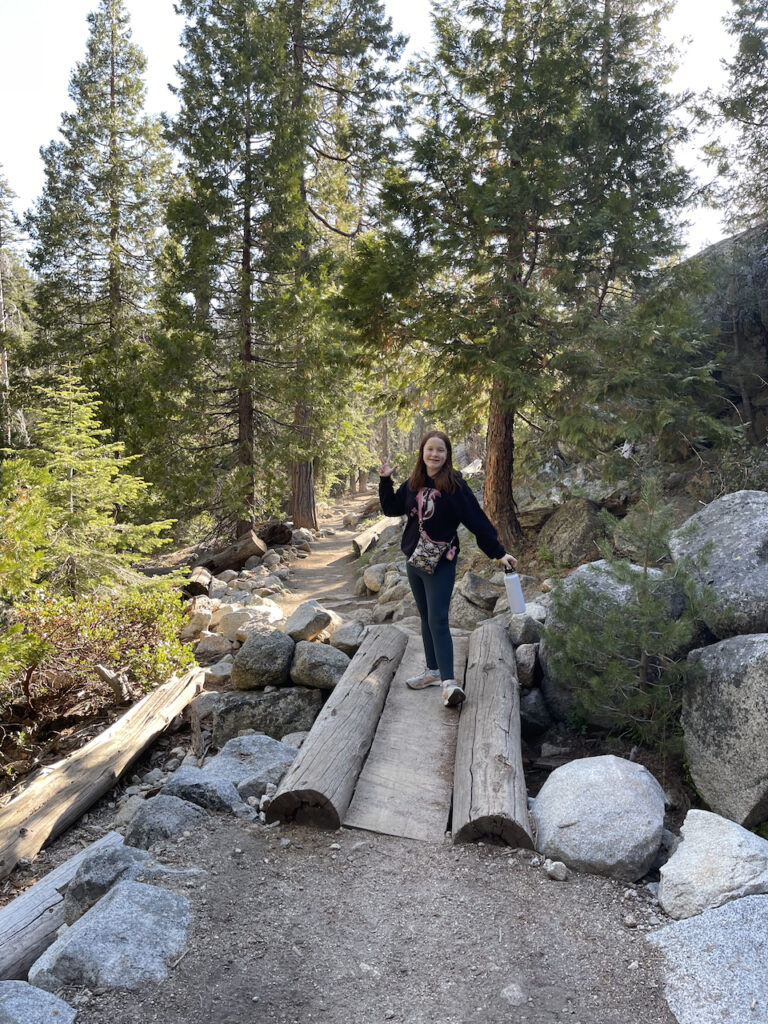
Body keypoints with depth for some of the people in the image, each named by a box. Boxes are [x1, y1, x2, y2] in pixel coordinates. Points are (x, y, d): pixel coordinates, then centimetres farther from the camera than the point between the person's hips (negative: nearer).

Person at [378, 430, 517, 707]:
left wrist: (499, 552, -9)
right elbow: (392, 508, 15)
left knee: (438, 620, -13)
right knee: (426, 618, 14)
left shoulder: (455, 485, -10)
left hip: (441, 562, -6)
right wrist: (385, 480, 2)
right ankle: (434, 670, 25)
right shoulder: (413, 484, 6)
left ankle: (449, 681, -13)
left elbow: (477, 520, -9)